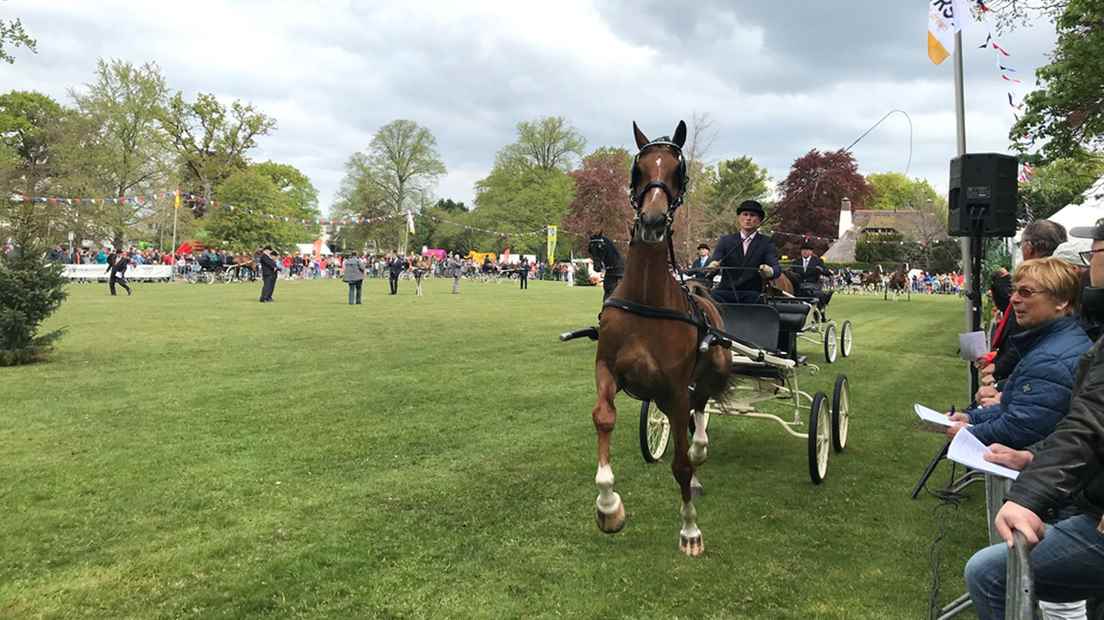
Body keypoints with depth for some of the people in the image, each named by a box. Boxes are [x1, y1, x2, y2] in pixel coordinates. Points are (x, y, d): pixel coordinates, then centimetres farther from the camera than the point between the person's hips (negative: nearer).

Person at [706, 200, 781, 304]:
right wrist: (712, 265, -29)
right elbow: (714, 259, -2)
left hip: (751, 295, 0)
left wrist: (770, 272, -34)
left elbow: (776, 268, -8)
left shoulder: (766, 243, 7)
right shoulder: (726, 240, 13)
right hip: (724, 293, 0)